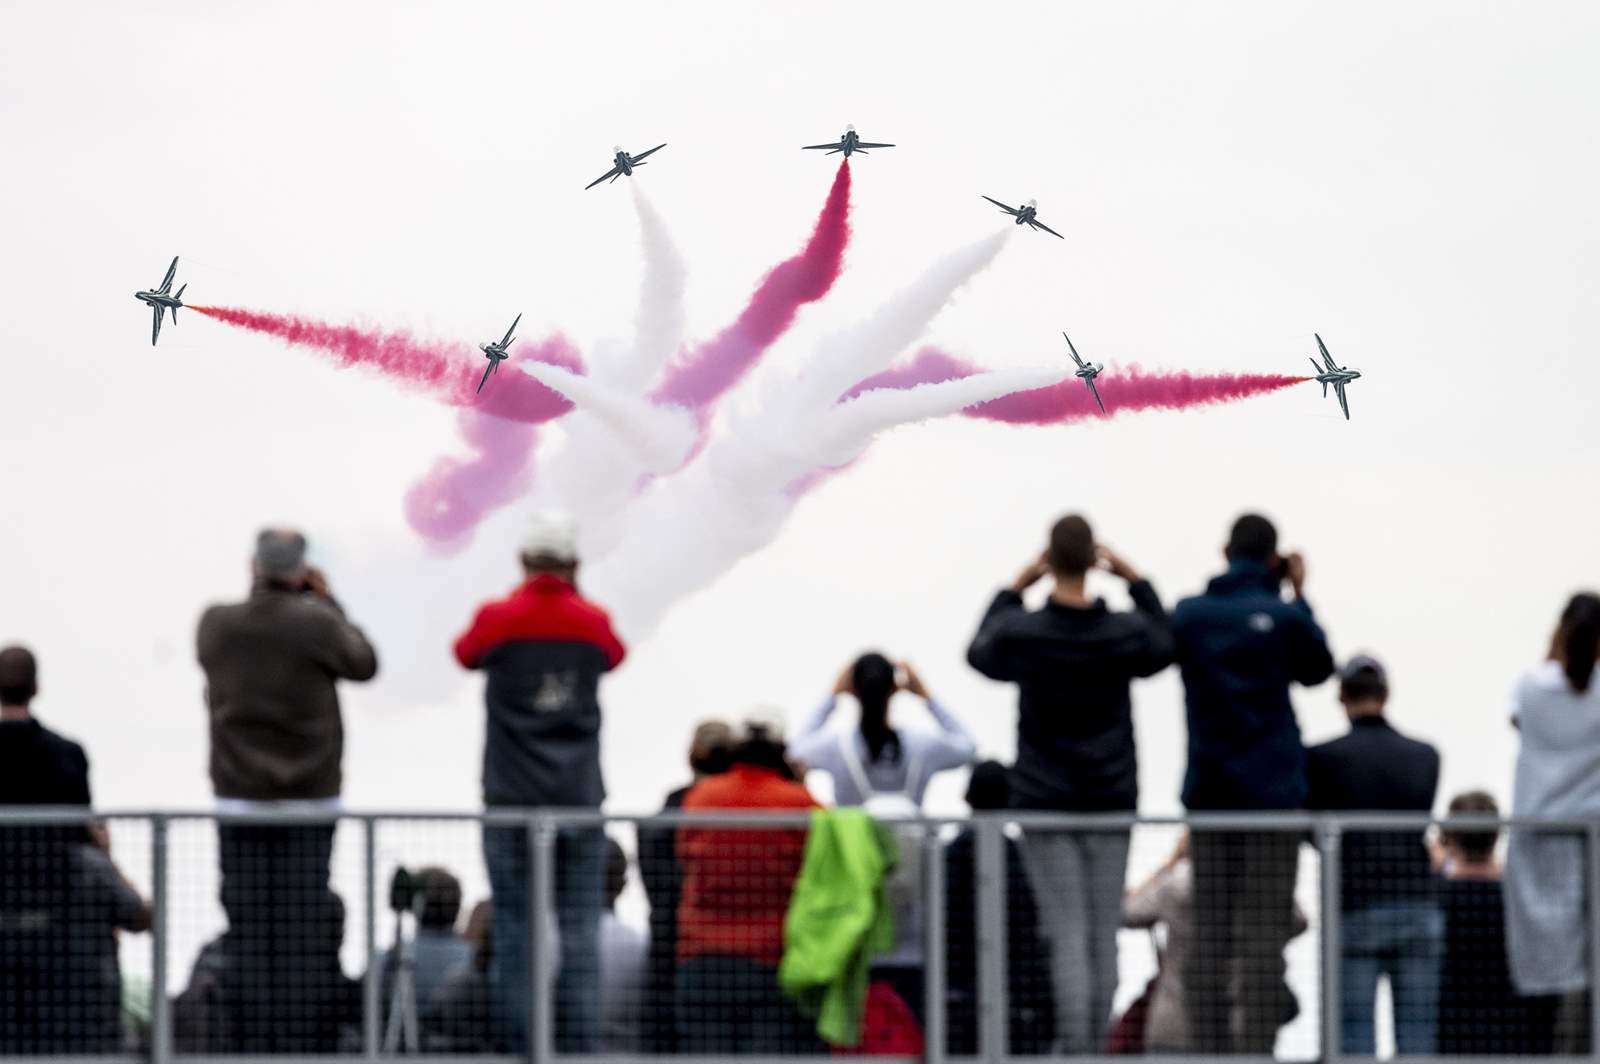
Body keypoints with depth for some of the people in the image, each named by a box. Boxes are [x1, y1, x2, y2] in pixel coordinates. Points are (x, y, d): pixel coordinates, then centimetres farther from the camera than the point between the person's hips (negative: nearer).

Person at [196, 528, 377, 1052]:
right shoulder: (315, 622, -12)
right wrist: (326, 600, 14)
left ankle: (252, 1045, 0)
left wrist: (260, 591, 16)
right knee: (306, 925, 1)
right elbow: (364, 664, 6)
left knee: (248, 926, 3)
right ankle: (304, 1040, -1)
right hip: (309, 798, -2)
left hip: (239, 798, 2)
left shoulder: (215, 624, -4)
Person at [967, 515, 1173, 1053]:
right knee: (1105, 933, 6)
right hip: (1112, 801, 1)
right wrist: (1137, 582, 18)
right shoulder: (1125, 634, -6)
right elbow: (1165, 642, 17)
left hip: (1045, 804, -1)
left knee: (1068, 933, -4)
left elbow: (980, 651, 13)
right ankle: (1094, 1045, 8)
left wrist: (1012, 591, 18)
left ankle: (1075, 1048, -13)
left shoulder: (1023, 634, -10)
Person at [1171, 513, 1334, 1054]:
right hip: (1271, 791, -3)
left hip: (1208, 791, 3)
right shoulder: (1284, 617, -8)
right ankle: (1256, 1052, -8)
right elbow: (1317, 669, 10)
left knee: (1209, 933, 6)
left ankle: (1210, 1054, 2)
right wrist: (1299, 596, 14)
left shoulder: (1188, 616, 0)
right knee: (1264, 934, -3)